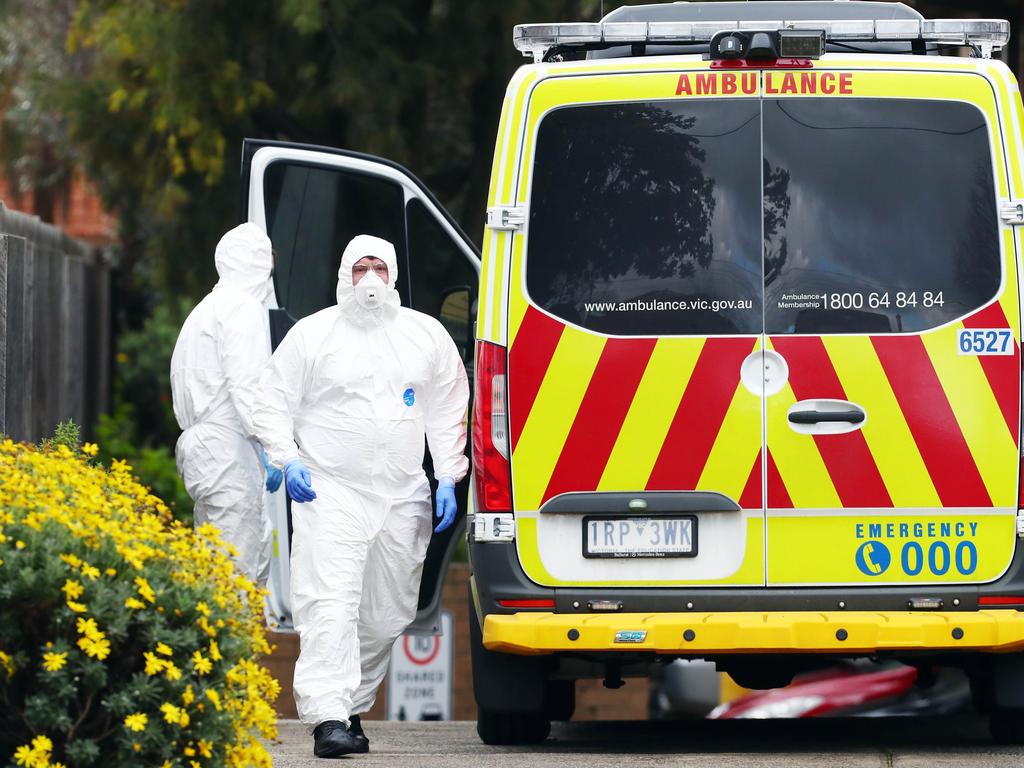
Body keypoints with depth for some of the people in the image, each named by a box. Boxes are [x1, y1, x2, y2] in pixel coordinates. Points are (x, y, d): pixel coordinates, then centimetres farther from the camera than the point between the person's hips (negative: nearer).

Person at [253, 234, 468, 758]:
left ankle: (353, 706, 21)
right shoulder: (311, 334, 3)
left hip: (403, 497, 4)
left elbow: (448, 415, 16)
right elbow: (273, 405, 6)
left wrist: (448, 480, 8)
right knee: (330, 606, -16)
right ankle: (328, 719, -23)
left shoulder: (427, 336, 12)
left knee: (387, 616, 7)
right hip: (329, 493, -4)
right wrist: (287, 460, -10)